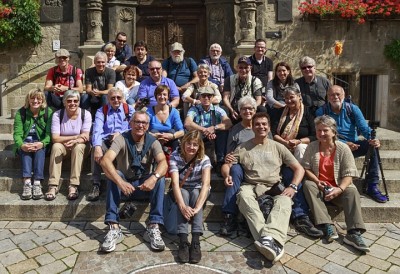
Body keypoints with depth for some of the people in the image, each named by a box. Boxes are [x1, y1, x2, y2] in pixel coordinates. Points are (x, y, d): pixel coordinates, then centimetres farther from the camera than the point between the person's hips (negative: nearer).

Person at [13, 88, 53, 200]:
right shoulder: (21, 112, -2)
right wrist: (21, 145, -34)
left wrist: (42, 143, -35)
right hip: (24, 143, 1)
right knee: (26, 149, -31)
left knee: (39, 149, -33)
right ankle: (27, 183, -43)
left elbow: (49, 133, -14)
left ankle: (37, 183, -41)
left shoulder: (48, 112, -5)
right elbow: (17, 133, -11)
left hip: (41, 143, -1)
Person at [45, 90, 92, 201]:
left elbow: (85, 137, -16)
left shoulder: (85, 114, -9)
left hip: (79, 146, -1)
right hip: (63, 147, 1)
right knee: (56, 146, -31)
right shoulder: (57, 115, -10)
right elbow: (55, 138, -17)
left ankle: (73, 186, -34)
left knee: (78, 147, -33)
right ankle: (53, 186, -31)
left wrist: (74, 141, -37)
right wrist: (76, 136, -23)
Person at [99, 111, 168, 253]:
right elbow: (105, 161, -30)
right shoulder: (121, 139, -13)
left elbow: (163, 163, -26)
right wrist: (120, 181, -45)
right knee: (113, 175, -31)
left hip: (145, 185, 1)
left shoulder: (153, 142, -9)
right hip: (124, 184, 0)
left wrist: (154, 177, -48)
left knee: (160, 179, -28)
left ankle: (153, 228, -29)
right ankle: (114, 228, -34)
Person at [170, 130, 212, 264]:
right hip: (181, 191, 0)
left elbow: (206, 184, -32)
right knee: (184, 193, -32)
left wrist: (197, 207, -48)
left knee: (195, 193, -32)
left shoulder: (204, 159, -18)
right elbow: (175, 183, -29)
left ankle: (196, 241, -41)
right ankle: (183, 241, -41)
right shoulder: (175, 156, -19)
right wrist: (182, 206, -46)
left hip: (198, 192, 0)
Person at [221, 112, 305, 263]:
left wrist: (293, 186, -7)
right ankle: (271, 241, -51)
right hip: (251, 186, 0)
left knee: (284, 202, -34)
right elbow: (226, 165, 14)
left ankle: (270, 238, -57)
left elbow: (299, 168, 12)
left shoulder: (278, 147, 16)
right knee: (244, 196, -36)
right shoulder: (243, 148, 15)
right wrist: (227, 175, -11)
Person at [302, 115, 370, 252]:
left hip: (338, 187, -1)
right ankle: (327, 226, -39)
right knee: (308, 185, -30)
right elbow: (306, 168, -2)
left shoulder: (343, 148, -4)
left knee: (352, 191, -30)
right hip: (319, 188, 1)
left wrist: (339, 189, -26)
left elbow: (349, 174, -9)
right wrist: (317, 181, -20)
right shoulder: (312, 147, 1)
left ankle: (354, 233, -40)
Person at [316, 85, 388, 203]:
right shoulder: (321, 112, -2)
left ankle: (372, 186, -18)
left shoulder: (352, 108, 6)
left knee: (372, 146, -24)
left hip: (354, 145, 3)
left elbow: (364, 128, -1)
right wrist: (345, 144, -22)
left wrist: (372, 139, -24)